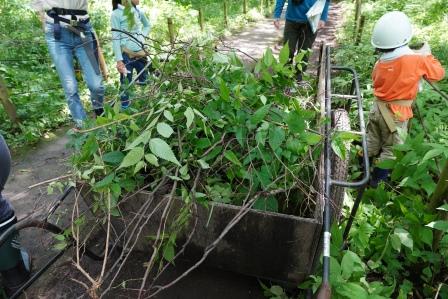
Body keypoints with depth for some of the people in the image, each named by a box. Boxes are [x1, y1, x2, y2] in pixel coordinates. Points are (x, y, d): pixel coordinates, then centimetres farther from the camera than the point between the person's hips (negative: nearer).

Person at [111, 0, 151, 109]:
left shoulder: (138, 11, 6)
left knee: (143, 80, 12)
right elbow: (115, 39, -11)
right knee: (126, 83, -1)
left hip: (141, 52, 5)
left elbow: (147, 25, 26)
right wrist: (119, 60, -17)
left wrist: (142, 36, 6)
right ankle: (125, 106, 11)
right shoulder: (116, 14, -9)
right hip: (126, 54, -5)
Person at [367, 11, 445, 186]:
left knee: (372, 142, 22)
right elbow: (439, 74, -3)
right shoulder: (417, 60, -19)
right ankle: (377, 180, 24)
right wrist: (427, 55, 10)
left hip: (378, 108, 5)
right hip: (396, 114, -5)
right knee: (391, 150, 13)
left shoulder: (380, 63, -5)